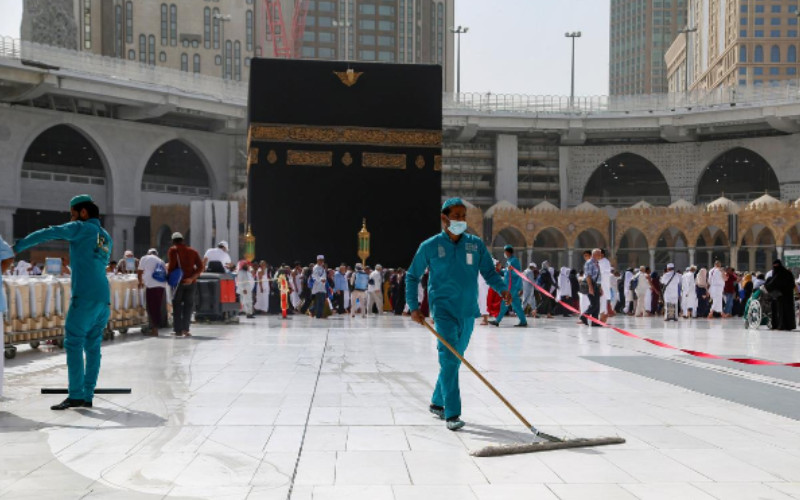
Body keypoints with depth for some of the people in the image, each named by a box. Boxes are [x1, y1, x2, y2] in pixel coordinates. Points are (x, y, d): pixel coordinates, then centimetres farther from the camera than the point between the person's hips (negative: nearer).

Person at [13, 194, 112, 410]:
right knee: (92, 346, 7)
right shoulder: (106, 237, 21)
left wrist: (18, 247, -2)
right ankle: (87, 396, 5)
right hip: (104, 298, 7)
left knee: (73, 343, -6)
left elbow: (48, 234, -6)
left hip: (85, 297, -7)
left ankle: (75, 395, -12)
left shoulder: (81, 228, 2)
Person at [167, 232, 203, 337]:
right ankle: (185, 329, -2)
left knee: (177, 305, 8)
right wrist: (192, 277, -6)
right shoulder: (193, 251, 11)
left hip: (178, 281, -2)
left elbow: (171, 265, -10)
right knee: (188, 305, 8)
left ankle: (178, 330, 5)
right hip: (191, 282, 2)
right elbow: (200, 267, 1)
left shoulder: (173, 250, 1)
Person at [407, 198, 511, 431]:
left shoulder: (476, 244, 5)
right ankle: (452, 414, -16)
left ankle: (437, 402, 32)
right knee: (449, 358, -15)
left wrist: (502, 289, -14)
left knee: (454, 359, 14)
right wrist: (414, 307, -2)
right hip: (443, 309, -4)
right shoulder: (430, 246, -2)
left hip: (468, 311, 4)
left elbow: (489, 272, 6)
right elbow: (412, 276, 7)